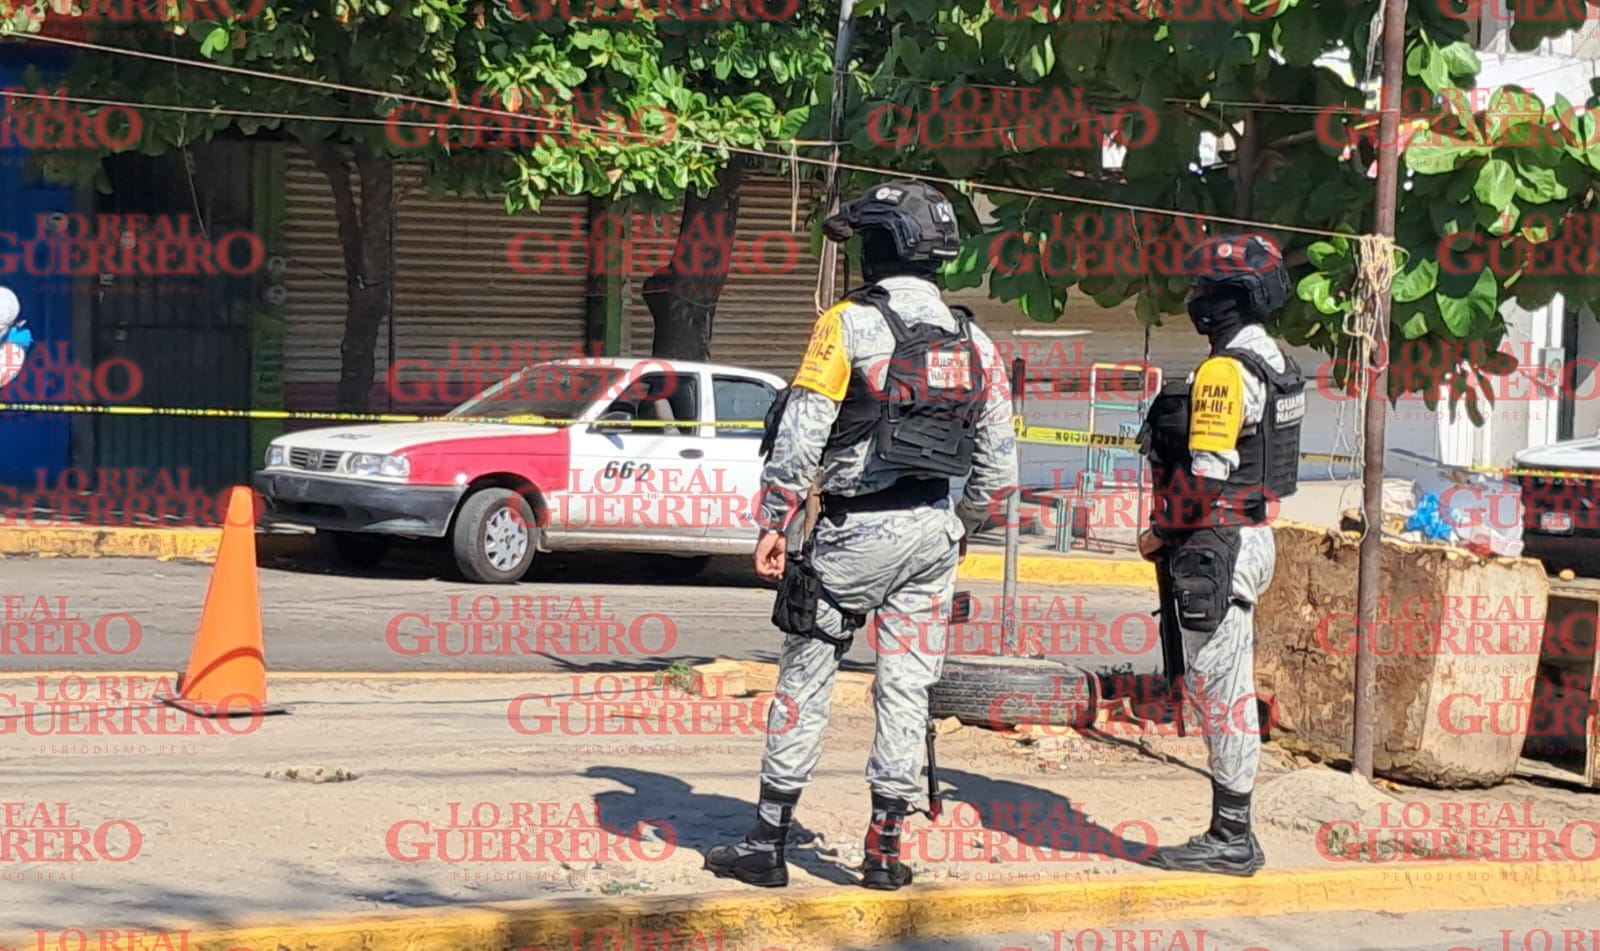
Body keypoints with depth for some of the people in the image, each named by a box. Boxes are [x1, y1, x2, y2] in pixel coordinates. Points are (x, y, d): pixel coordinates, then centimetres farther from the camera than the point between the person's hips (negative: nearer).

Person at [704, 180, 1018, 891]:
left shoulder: (849, 325, -10)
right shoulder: (974, 343, 7)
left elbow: (799, 441, -13)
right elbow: (998, 464, 8)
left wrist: (776, 526, -5)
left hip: (855, 531, -5)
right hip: (932, 535, 5)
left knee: (805, 679, 3)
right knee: (906, 687, 8)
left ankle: (766, 842, 5)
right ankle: (886, 849, 9)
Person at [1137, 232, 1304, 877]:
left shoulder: (1226, 370, -17)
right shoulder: (1270, 362, 15)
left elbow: (1206, 472, -23)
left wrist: (1161, 532, -10)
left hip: (1214, 548, -10)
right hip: (1251, 535, 10)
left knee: (1218, 693, -6)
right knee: (1229, 691, 13)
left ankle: (1231, 841, -2)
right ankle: (1232, 836, 17)